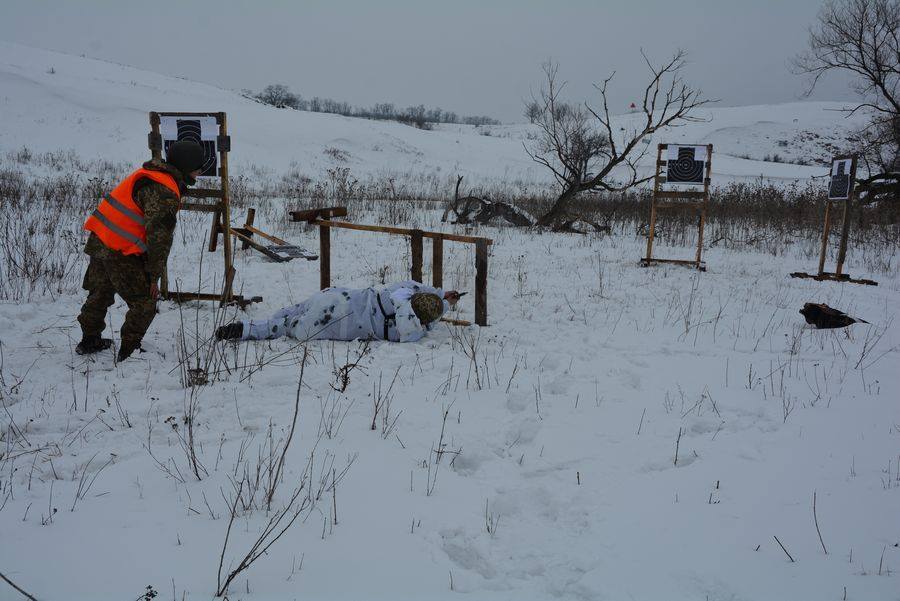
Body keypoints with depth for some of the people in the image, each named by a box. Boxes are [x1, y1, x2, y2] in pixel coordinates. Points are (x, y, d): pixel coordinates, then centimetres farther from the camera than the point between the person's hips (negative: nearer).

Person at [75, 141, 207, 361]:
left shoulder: (149, 174, 12)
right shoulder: (165, 192, -18)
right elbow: (159, 238, -21)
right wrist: (154, 276, -14)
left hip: (99, 240, 10)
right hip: (120, 253, -10)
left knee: (100, 293, 25)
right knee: (144, 303, 2)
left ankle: (89, 341, 41)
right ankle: (129, 350, 9)